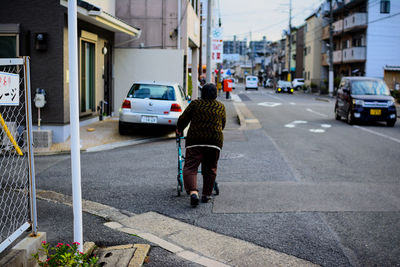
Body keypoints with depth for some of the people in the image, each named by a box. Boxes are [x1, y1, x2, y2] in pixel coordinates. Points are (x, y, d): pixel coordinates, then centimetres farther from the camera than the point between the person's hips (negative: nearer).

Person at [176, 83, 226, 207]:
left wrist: (179, 130, 26)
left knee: (190, 168, -3)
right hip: (215, 141, 2)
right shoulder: (221, 107, 12)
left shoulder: (195, 104, 4)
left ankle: (193, 192, -22)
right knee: (210, 169, 14)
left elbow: (183, 119, 7)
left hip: (195, 139, -2)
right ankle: (206, 195, 18)